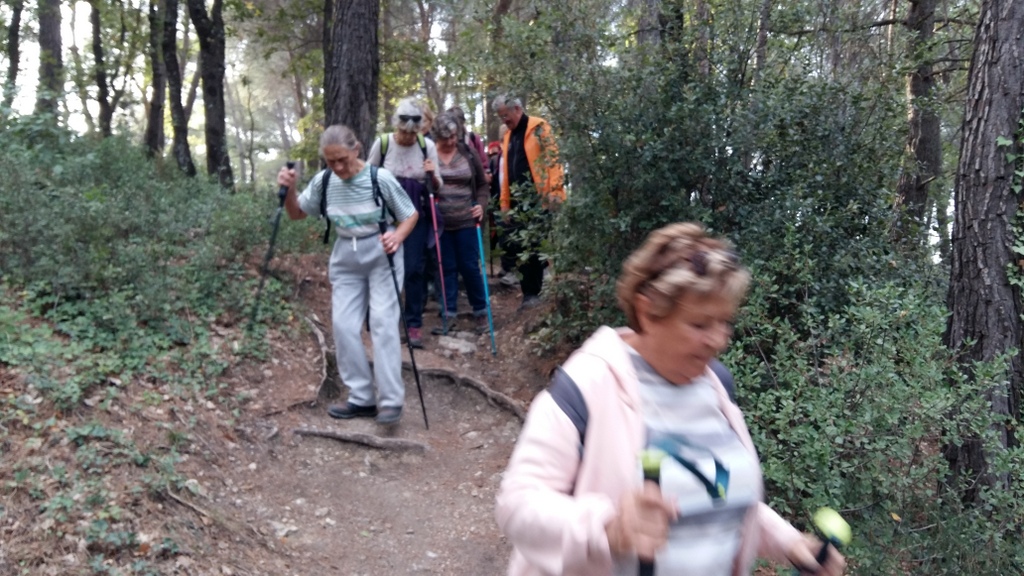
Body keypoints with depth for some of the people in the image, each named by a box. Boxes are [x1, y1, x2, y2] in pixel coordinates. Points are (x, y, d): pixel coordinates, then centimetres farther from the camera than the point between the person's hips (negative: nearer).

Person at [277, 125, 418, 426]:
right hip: (345, 259, 5)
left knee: (383, 321, -14)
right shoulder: (323, 181, -6)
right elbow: (297, 214, 8)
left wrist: (397, 236, -27)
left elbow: (411, 214, -7)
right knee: (343, 325, 0)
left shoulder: (380, 178, -17)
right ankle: (362, 398, 9)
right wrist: (289, 190, -13)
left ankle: (391, 400, -9)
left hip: (381, 254, -5)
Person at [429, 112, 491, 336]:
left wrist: (481, 205, -6)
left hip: (466, 221, 0)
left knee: (470, 267, 5)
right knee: (446, 268, 7)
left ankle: (480, 312, 19)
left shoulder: (468, 154, 1)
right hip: (439, 223, 0)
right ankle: (448, 314, 16)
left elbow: (482, 184, 9)